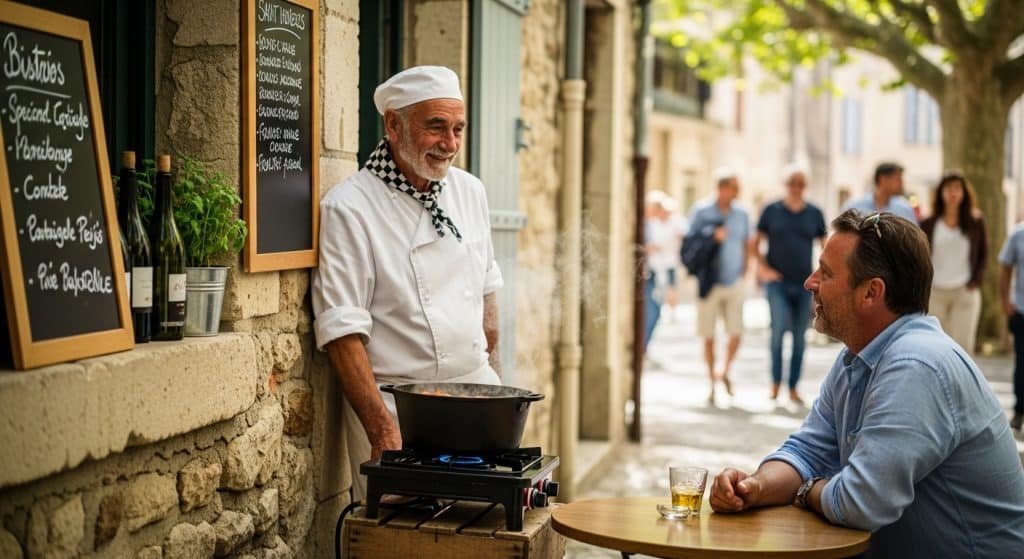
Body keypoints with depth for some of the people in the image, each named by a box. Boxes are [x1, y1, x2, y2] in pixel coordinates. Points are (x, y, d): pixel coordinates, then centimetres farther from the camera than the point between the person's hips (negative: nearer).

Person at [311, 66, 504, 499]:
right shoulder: (349, 207, -12)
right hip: (394, 403, -6)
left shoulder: (469, 192, 8)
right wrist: (382, 430, -22)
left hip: (475, 388, 6)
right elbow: (342, 331, -16)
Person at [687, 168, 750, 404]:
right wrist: (711, 237, -16)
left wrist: (743, 269, 11)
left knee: (736, 334, -4)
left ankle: (725, 371, 22)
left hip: (734, 283, 3)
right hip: (710, 284, -3)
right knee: (708, 337, 2)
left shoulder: (741, 214, 6)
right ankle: (712, 383, 15)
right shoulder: (701, 211, -4)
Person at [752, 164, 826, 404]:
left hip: (804, 284, 2)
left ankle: (793, 388, 15)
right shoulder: (772, 210, 3)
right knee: (779, 327, -19)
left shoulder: (814, 213, 7)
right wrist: (763, 269, -3)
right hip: (778, 283, -2)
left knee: (799, 337, 5)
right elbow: (755, 243, 8)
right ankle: (775, 382, -4)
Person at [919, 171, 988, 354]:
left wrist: (976, 281, 1)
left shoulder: (975, 222, 4)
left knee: (963, 345, -3)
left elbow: (983, 253, 12)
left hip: (965, 292, 0)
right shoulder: (928, 224, 2)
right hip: (935, 291, 0)